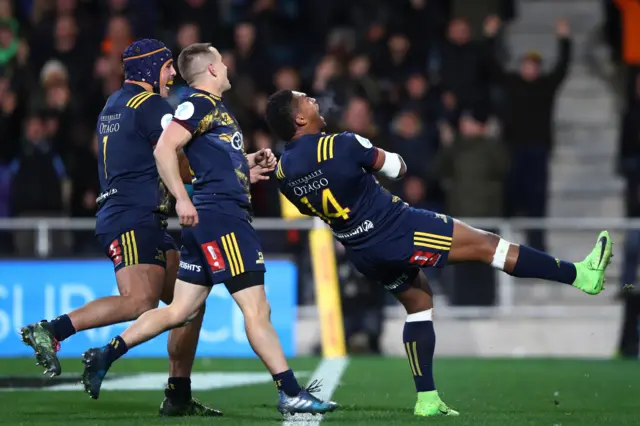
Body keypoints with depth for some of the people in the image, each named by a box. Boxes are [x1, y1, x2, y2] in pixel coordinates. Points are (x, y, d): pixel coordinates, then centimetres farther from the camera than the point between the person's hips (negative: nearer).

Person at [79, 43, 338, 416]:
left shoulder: (215, 106, 22)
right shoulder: (199, 103, -7)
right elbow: (164, 149, -18)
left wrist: (252, 161, 18)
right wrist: (182, 199, -24)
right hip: (219, 216, -10)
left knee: (181, 311, 10)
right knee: (257, 309, -8)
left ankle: (105, 355, 12)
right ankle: (291, 393, -8)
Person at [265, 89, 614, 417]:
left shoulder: (283, 171, -2)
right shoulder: (341, 146, -22)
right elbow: (396, 168, -7)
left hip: (362, 252, 7)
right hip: (395, 229, -7)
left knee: (418, 303, 23)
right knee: (485, 244, -2)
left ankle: (427, 399, 19)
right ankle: (580, 275, 1)